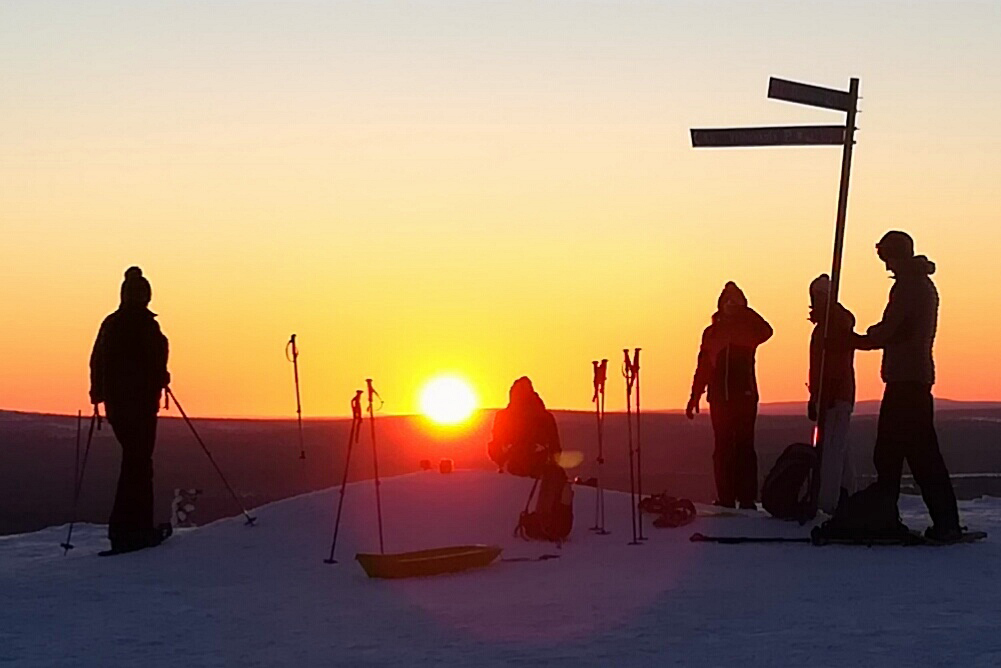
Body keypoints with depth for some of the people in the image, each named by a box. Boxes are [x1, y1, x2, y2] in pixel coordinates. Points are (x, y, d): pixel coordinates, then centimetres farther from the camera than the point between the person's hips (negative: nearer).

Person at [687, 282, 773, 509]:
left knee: (744, 448, -5)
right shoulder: (712, 332, 12)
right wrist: (695, 396, 10)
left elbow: (766, 332, -19)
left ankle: (747, 499, -4)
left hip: (745, 396, -3)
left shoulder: (748, 329, 4)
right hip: (720, 397, 3)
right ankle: (725, 500, 7)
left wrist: (743, 310, -19)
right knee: (722, 449, 3)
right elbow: (703, 366, 15)